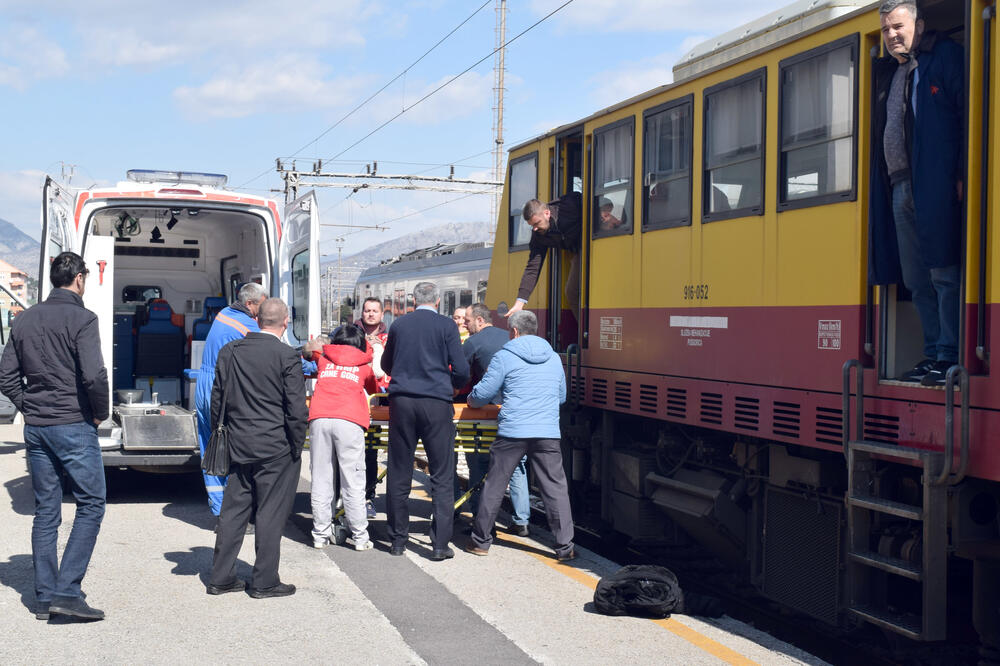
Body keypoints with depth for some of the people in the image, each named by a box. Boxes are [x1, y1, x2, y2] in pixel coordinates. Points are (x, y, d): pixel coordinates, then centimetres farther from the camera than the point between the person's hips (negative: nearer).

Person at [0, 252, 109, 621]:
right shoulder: (81, 319, -11)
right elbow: (94, 375, -20)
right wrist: (101, 412, -5)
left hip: (35, 428, 7)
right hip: (74, 426, -7)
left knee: (45, 511, 12)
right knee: (91, 504, 1)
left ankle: (44, 597, 15)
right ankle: (67, 591, -7)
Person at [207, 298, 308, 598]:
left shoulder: (229, 352, 4)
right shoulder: (287, 356, -12)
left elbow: (217, 401, 9)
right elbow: (297, 409, -12)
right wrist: (296, 447, -1)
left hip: (239, 446, 5)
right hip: (276, 449, -5)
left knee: (233, 511, 12)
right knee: (271, 514, 3)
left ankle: (221, 577, 17)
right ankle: (265, 582, 8)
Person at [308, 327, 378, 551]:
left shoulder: (323, 359, 23)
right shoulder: (364, 366, 20)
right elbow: (373, 389, 37)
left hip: (319, 419, 2)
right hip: (349, 421, -2)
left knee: (321, 479, 6)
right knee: (353, 481, -1)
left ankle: (321, 534, 7)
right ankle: (360, 536, 0)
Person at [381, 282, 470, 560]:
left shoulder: (398, 325, 9)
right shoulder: (446, 326, -1)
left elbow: (386, 365, 21)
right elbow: (461, 370, -3)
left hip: (401, 401, 3)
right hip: (436, 403, -3)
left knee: (399, 474, 9)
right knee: (442, 476, 2)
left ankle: (398, 540, 15)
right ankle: (440, 544, -2)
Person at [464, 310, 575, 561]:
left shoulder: (504, 357, -1)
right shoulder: (554, 359, 13)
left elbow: (483, 393, 1)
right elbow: (561, 397, 24)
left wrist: (472, 400, 23)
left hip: (512, 432, -3)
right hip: (548, 433, 3)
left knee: (494, 485, 10)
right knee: (556, 489, 5)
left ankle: (480, 541, 18)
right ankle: (565, 546, 3)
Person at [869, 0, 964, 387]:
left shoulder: (946, 56, 0)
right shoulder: (887, 72, 22)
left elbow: (968, 114, -7)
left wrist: (962, 175, -14)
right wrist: (890, 185, 13)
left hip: (935, 186, -7)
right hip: (900, 190, 8)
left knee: (943, 274, -8)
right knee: (916, 280, 7)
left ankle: (949, 356, -7)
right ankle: (933, 354, 12)